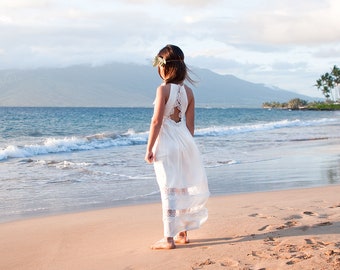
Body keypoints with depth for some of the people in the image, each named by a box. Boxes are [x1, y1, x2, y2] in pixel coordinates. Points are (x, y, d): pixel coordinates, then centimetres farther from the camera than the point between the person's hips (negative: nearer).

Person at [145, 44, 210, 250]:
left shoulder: (163, 89, -12)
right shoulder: (188, 91, 5)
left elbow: (157, 121, -15)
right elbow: (190, 124, 8)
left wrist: (149, 148, -10)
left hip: (166, 144, -6)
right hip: (185, 141, 6)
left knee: (169, 190, -2)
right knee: (183, 188, 14)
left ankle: (169, 239, 2)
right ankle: (183, 233, 24)